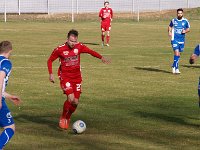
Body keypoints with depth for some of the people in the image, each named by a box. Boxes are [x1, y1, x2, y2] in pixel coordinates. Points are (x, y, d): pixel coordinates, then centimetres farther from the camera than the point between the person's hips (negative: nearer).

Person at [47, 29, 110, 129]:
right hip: (65, 77, -4)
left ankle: (67, 118, 27)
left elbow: (90, 51, 8)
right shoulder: (59, 49, -12)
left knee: (75, 102, 1)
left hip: (77, 77, 4)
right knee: (71, 98, -21)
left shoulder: (79, 47, -4)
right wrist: (51, 74, -8)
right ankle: (62, 118, 0)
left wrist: (101, 57, -6)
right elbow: (50, 60, 0)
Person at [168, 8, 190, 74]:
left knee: (178, 54, 12)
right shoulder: (173, 21, 0)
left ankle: (174, 66, 30)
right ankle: (176, 68, -14)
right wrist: (169, 32, -1)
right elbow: (170, 26, 18)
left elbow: (188, 28, 12)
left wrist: (185, 31, -9)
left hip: (182, 40, 3)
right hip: (175, 39, -3)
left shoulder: (185, 21, 0)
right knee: (176, 53, -17)